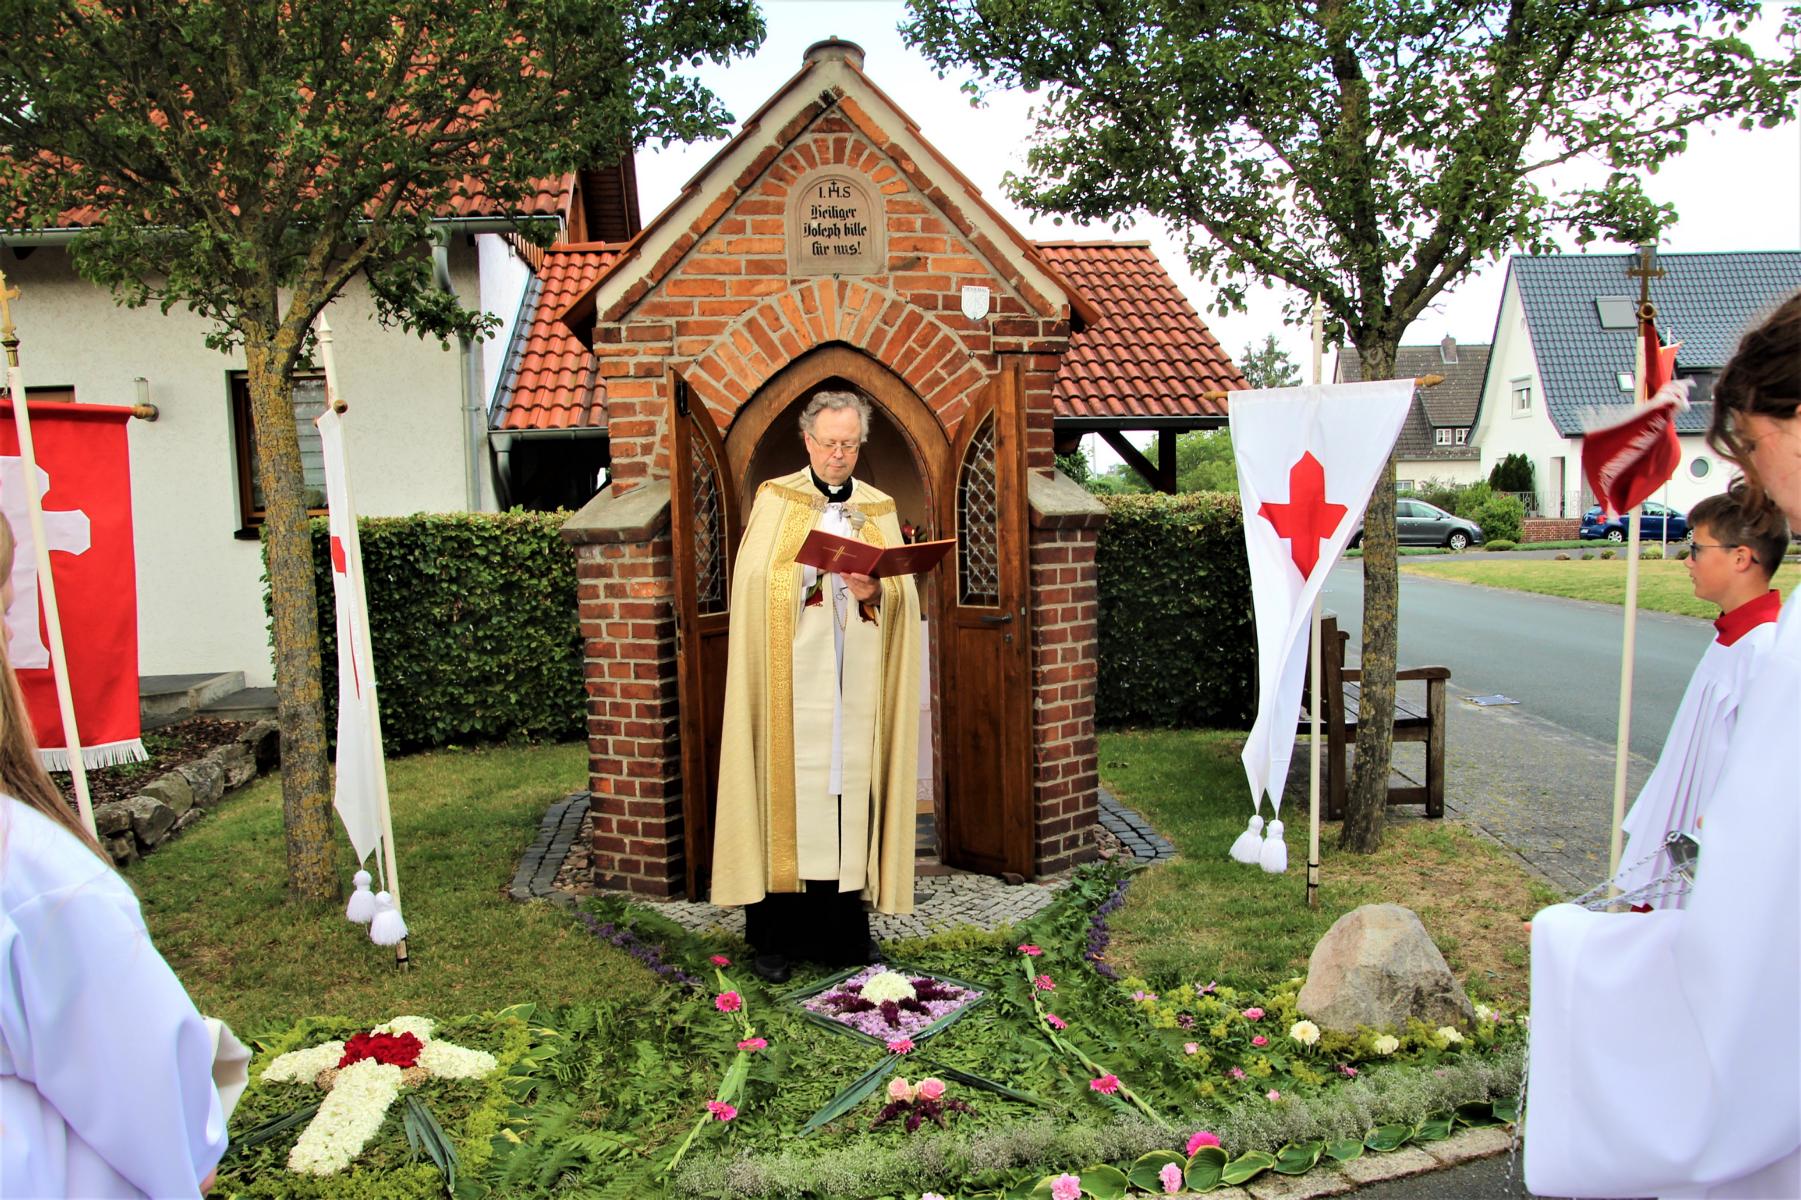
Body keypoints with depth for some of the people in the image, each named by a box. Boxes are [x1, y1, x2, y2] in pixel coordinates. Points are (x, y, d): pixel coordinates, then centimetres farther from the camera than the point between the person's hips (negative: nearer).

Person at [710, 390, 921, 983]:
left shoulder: (879, 509, 13)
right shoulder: (773, 499, 7)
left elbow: (904, 592, 5)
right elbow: (751, 579, -3)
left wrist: (874, 590, -15)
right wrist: (803, 576, -19)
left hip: (855, 683, 2)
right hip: (791, 677, -2)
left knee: (849, 790, 3)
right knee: (785, 792, -2)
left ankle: (845, 930, 14)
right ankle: (774, 936, 8)